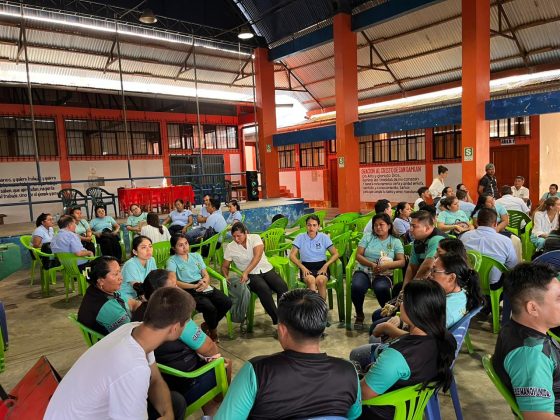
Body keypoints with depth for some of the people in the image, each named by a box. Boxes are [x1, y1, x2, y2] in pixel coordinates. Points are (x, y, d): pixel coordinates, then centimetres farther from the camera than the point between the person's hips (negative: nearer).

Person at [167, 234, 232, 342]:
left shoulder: (196, 256, 17)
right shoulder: (172, 261, 0)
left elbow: (206, 275, 14)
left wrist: (205, 282, -11)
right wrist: (195, 286, -19)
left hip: (204, 287, 6)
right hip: (188, 290, -6)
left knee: (227, 302, -17)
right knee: (210, 308, -31)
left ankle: (207, 325, 7)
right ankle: (213, 332, 1)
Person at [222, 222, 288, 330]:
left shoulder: (255, 238, -2)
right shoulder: (230, 247, 2)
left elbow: (257, 256, -16)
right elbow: (225, 266, 12)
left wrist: (246, 272, -26)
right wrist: (226, 277, -11)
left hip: (266, 269, 2)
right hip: (251, 275, -1)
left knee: (282, 286, -26)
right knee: (264, 289, -33)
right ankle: (277, 320, -24)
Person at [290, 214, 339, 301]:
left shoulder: (324, 237, 6)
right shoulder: (300, 237, 5)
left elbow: (335, 254, 5)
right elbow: (292, 255, 0)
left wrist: (326, 265, -11)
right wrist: (302, 267, -14)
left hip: (321, 266, 0)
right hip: (306, 267, 0)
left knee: (320, 281, -34)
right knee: (311, 280, -35)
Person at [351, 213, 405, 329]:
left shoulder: (395, 241, 9)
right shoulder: (368, 237, 11)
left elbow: (402, 262, -1)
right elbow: (358, 255, 2)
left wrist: (387, 265, -20)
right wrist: (372, 264, -15)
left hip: (384, 274, -1)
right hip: (364, 271, 1)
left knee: (381, 289, -36)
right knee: (356, 287, -31)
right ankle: (359, 315, -4)